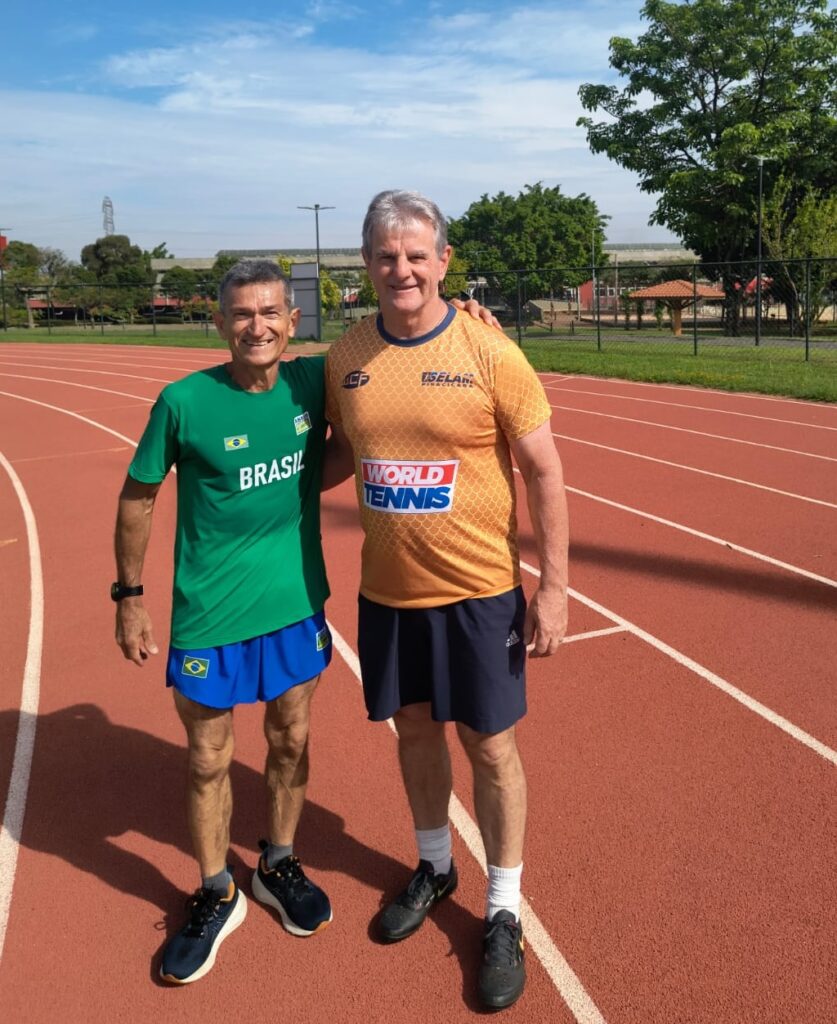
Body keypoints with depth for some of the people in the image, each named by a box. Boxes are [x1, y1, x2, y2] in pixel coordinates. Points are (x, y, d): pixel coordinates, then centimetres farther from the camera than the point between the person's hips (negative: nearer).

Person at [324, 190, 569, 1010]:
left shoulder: (489, 354, -11)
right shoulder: (344, 359, 0)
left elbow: (544, 473, -8)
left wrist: (553, 586, -9)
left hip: (477, 592, -3)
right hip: (386, 593, 4)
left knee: (489, 748, 8)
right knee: (414, 731, 19)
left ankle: (503, 914, 30)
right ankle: (435, 867, 45)